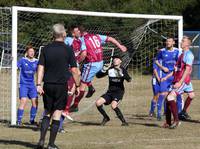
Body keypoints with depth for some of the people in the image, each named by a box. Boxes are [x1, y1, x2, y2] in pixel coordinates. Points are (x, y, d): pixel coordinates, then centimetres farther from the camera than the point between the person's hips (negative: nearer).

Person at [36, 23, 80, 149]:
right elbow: (74, 70, -5)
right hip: (61, 86, -3)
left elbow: (41, 67, -1)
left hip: (48, 85, 3)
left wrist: (39, 84, -1)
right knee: (57, 114, 2)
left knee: (47, 113, 14)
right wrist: (77, 86, 4)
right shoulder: (68, 50, -5)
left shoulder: (46, 49, 4)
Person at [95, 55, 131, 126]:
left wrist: (122, 74, -35)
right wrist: (103, 70, -14)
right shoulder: (109, 69, 6)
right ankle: (106, 118, 11)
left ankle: (124, 121, -15)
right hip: (110, 92, 5)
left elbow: (129, 80, -19)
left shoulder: (122, 70, -3)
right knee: (98, 103, -13)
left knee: (113, 105, -30)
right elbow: (98, 75, 4)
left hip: (119, 92, -5)